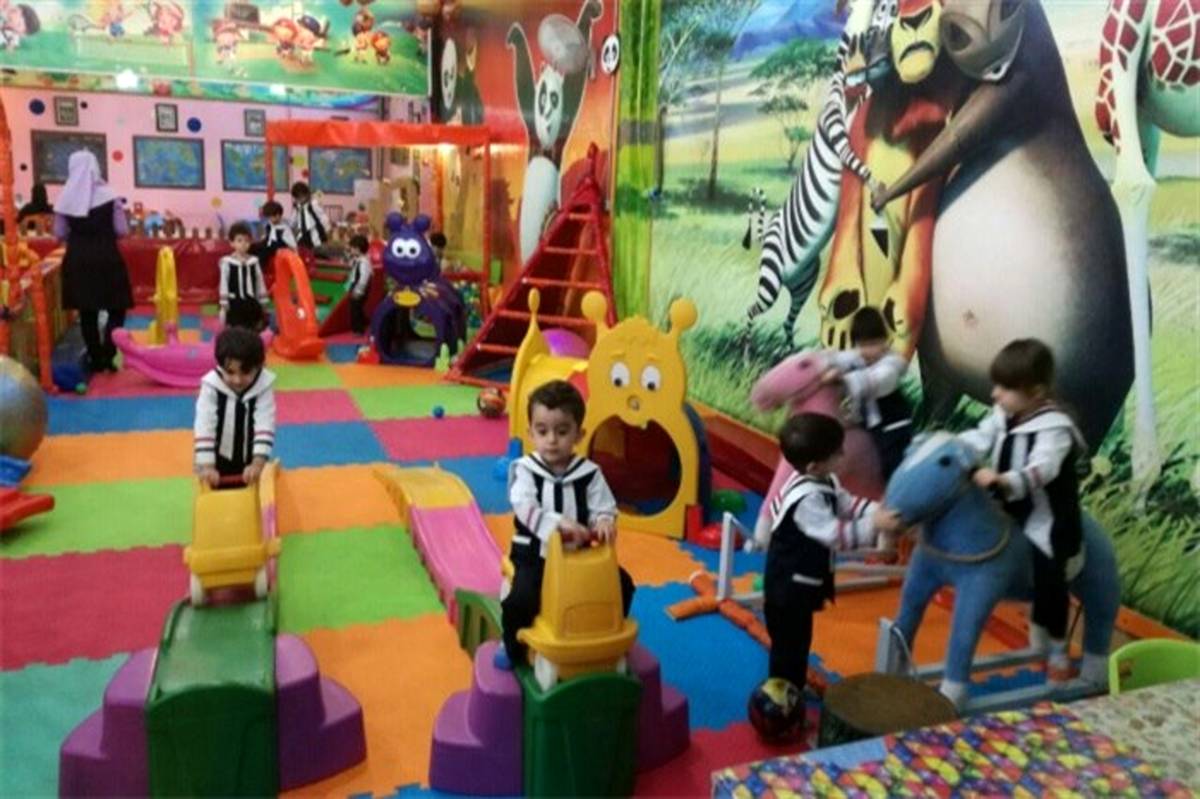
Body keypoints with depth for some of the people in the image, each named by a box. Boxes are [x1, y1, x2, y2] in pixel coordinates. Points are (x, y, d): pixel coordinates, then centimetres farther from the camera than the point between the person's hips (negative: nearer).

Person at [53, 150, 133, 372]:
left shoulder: (65, 198, -1)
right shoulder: (108, 195, -9)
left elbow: (59, 234, 4)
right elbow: (122, 230, -6)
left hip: (77, 260, 3)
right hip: (107, 258, -3)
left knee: (87, 312, 11)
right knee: (116, 309, 8)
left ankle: (96, 359, 15)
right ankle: (107, 355, -6)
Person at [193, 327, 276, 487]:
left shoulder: (263, 386, -20)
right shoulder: (211, 386, -22)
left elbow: (265, 427, -26)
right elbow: (204, 429, -24)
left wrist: (258, 463, -37)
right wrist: (207, 466, -33)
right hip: (218, 462, -1)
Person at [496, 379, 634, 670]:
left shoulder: (589, 473, -2)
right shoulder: (524, 470, -7)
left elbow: (604, 509, -4)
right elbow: (525, 509, -23)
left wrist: (604, 523, -30)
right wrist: (559, 523, -40)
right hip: (535, 555, -2)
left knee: (621, 584, -8)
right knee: (521, 598, -26)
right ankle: (514, 649, 5)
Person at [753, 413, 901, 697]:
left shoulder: (824, 482, 0)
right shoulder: (807, 499, -32)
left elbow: (846, 503, 5)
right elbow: (835, 533, -35)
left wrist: (878, 511, -11)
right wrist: (874, 527, -37)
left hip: (801, 581, 10)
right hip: (789, 585, -10)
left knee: (798, 640, 26)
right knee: (789, 643, 5)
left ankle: (793, 689, 43)